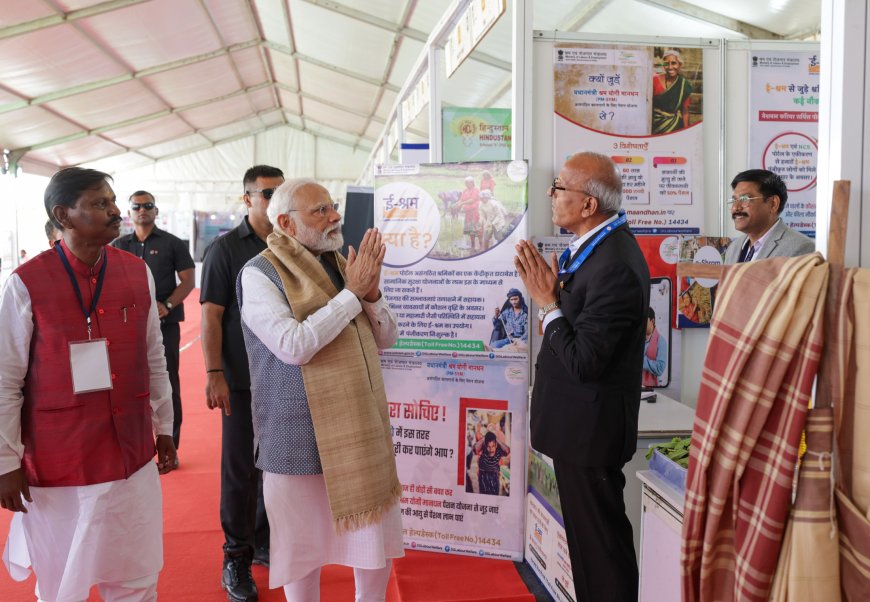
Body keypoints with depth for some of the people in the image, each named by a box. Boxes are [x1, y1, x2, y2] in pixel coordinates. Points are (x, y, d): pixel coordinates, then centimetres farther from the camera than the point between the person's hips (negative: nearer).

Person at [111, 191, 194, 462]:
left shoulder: (172, 243, 3)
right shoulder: (118, 246, 12)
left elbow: (188, 279, -1)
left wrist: (167, 305, -15)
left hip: (164, 323, -3)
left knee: (167, 384, 1)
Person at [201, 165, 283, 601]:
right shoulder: (226, 248, -4)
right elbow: (210, 316, -7)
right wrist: (214, 375, -14)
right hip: (244, 381, -4)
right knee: (241, 469, 5)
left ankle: (266, 543, 30)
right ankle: (237, 558, 19)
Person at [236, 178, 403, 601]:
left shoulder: (340, 262, 7)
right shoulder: (260, 274, -11)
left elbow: (386, 338, 8)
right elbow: (294, 345, -25)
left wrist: (371, 293, -12)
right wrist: (351, 293, -20)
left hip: (362, 426, 6)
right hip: (301, 435, -5)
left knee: (377, 534, 17)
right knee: (304, 544, 13)